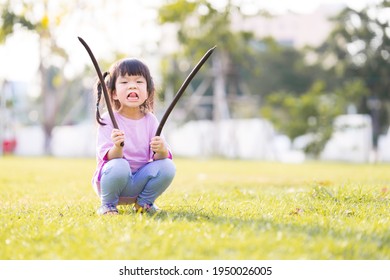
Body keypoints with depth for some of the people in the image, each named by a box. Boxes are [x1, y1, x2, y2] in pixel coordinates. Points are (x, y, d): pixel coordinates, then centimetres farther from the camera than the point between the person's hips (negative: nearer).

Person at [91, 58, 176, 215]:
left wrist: (161, 151, -33)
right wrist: (117, 147, -42)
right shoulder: (108, 120, -12)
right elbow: (109, 158, -19)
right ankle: (107, 205, -6)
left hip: (140, 181, 4)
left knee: (167, 166, -21)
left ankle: (144, 202, 6)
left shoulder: (150, 120, -1)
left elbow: (158, 157, -9)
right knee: (119, 166, -35)